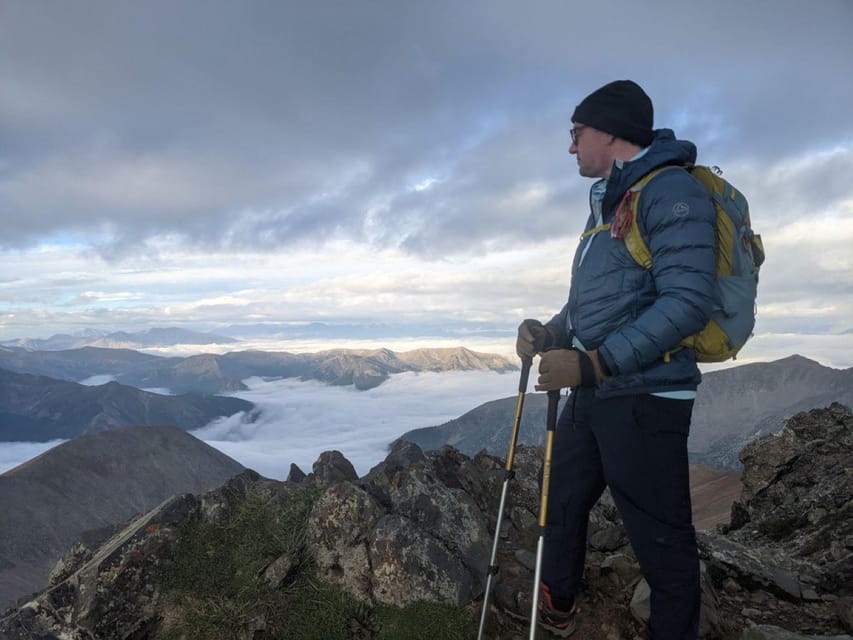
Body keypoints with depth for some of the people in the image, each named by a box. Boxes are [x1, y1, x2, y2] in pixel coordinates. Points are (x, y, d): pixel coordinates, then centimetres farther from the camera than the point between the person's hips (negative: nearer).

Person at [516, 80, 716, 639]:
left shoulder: (670, 190, -11)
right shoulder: (608, 202, 18)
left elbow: (688, 303, -22)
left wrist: (591, 363, -25)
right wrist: (551, 333, 4)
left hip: (644, 397, -9)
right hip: (593, 394, 10)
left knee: (664, 543, 1)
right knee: (561, 502, 20)